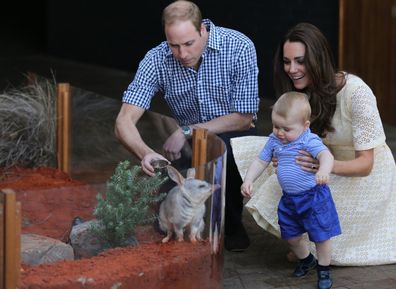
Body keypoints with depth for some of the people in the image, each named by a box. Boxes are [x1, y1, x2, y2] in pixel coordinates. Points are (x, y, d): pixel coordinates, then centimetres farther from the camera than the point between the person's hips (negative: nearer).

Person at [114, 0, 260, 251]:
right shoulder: (157, 60, -16)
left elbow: (244, 118, -15)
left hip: (235, 139, -2)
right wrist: (146, 153, -44)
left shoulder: (239, 47, -21)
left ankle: (233, 228, -9)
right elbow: (124, 122, -22)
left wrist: (188, 132, -21)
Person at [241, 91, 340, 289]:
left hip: (313, 197, -6)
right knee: (291, 236, 16)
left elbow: (326, 155, -37)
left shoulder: (309, 141, -20)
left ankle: (323, 270, 22)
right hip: (289, 199, 6)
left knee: (320, 235, 2)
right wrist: (248, 180, -2)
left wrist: (324, 171, -58)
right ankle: (306, 260, 44)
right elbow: (260, 161, 11)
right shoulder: (274, 141, 1)